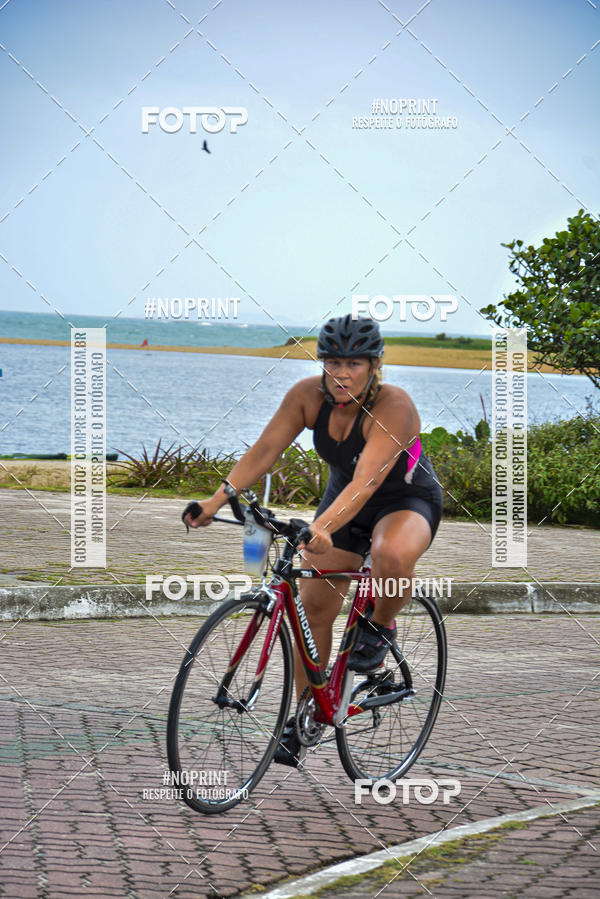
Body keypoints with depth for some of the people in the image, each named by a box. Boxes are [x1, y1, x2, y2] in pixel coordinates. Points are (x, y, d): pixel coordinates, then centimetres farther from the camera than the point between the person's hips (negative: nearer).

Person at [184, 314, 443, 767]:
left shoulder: (394, 406, -32)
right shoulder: (308, 395, -17)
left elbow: (366, 480, -43)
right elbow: (265, 449, -18)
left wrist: (322, 529, -57)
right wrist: (216, 502, -29)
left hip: (408, 500, -5)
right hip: (344, 497, 5)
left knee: (393, 555, -39)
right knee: (313, 605, -4)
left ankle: (380, 627, -7)